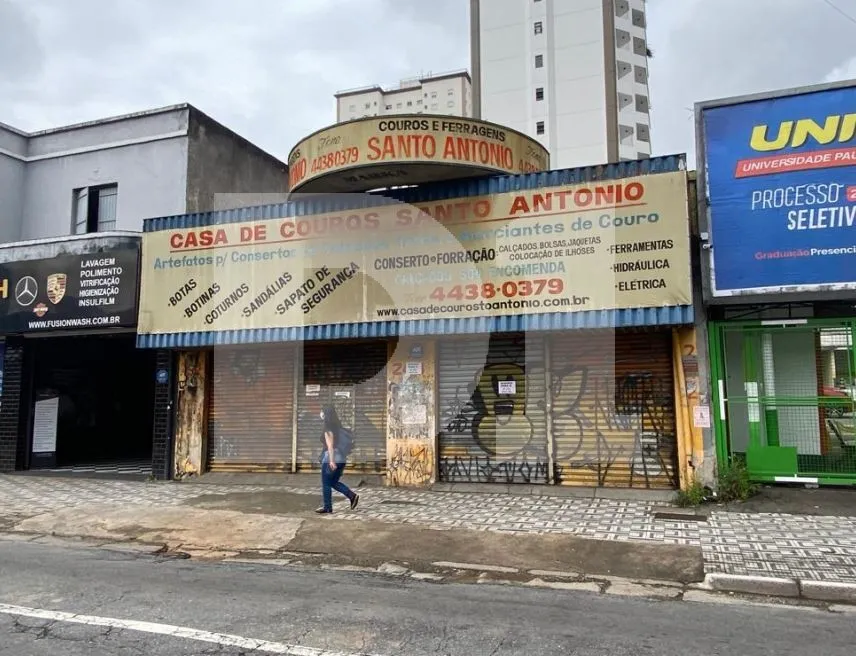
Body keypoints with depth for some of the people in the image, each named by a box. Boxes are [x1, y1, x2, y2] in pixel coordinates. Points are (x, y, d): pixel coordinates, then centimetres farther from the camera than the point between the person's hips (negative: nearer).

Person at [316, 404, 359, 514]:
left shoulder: (328, 428, -11)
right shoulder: (336, 426, 13)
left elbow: (330, 445, -17)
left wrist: (331, 460, -21)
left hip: (330, 457, -8)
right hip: (341, 458, 8)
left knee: (326, 483, 4)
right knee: (334, 482, 16)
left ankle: (327, 508, 9)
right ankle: (352, 496, 3)